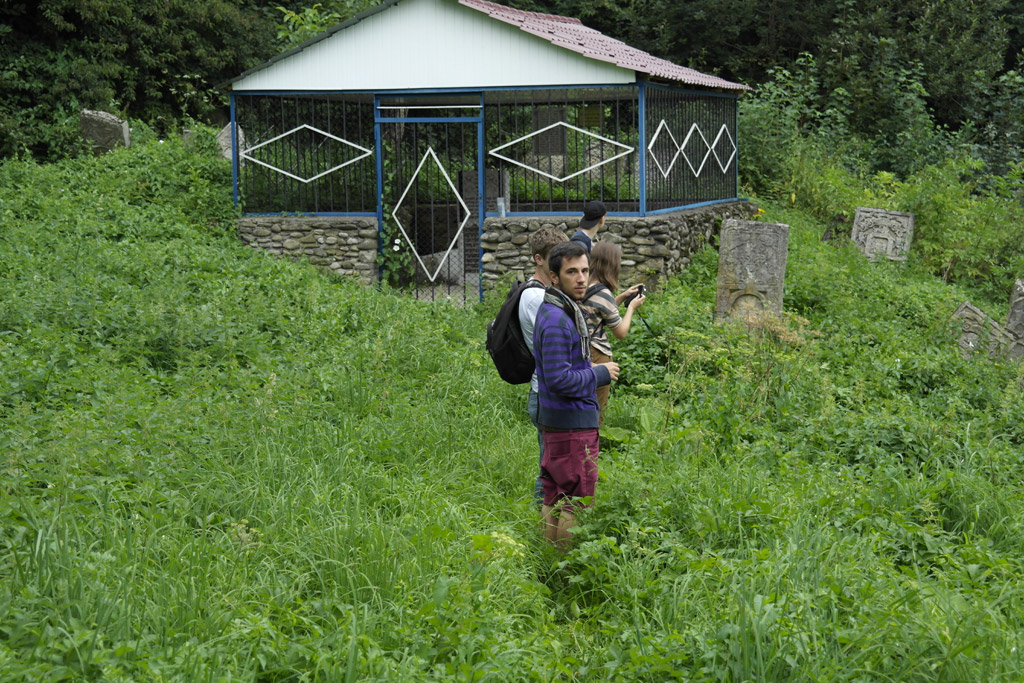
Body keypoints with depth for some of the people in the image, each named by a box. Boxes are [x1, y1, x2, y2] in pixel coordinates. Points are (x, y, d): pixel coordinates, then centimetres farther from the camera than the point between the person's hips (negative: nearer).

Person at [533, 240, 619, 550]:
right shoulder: (556, 319, -20)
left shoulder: (562, 311, 13)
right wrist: (600, 374, -13)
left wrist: (591, 370, 12)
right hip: (572, 423, -11)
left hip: (558, 420, 11)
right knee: (577, 502, -4)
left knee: (555, 498, 16)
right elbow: (559, 379, -25)